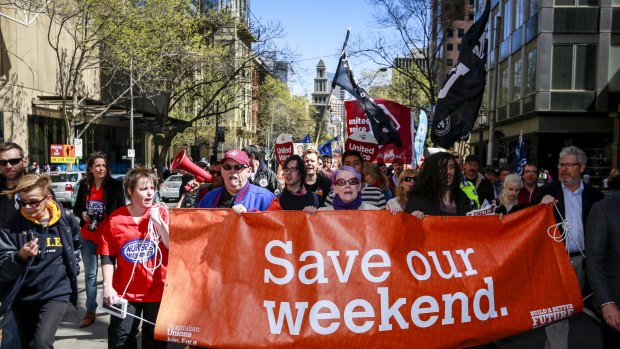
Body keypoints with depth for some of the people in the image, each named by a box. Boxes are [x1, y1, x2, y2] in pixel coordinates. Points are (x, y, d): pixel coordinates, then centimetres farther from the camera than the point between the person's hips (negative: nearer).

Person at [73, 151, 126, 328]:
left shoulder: (115, 185, -5)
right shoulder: (84, 185, 3)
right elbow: (76, 208, 12)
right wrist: (82, 214, -9)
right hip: (88, 237, 3)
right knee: (90, 275, 11)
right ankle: (90, 311, 21)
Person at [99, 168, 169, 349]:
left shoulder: (162, 213, -4)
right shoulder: (116, 218, -3)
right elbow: (108, 256, 2)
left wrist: (158, 221, -19)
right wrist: (107, 286, -6)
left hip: (157, 290, 0)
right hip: (125, 292, 1)